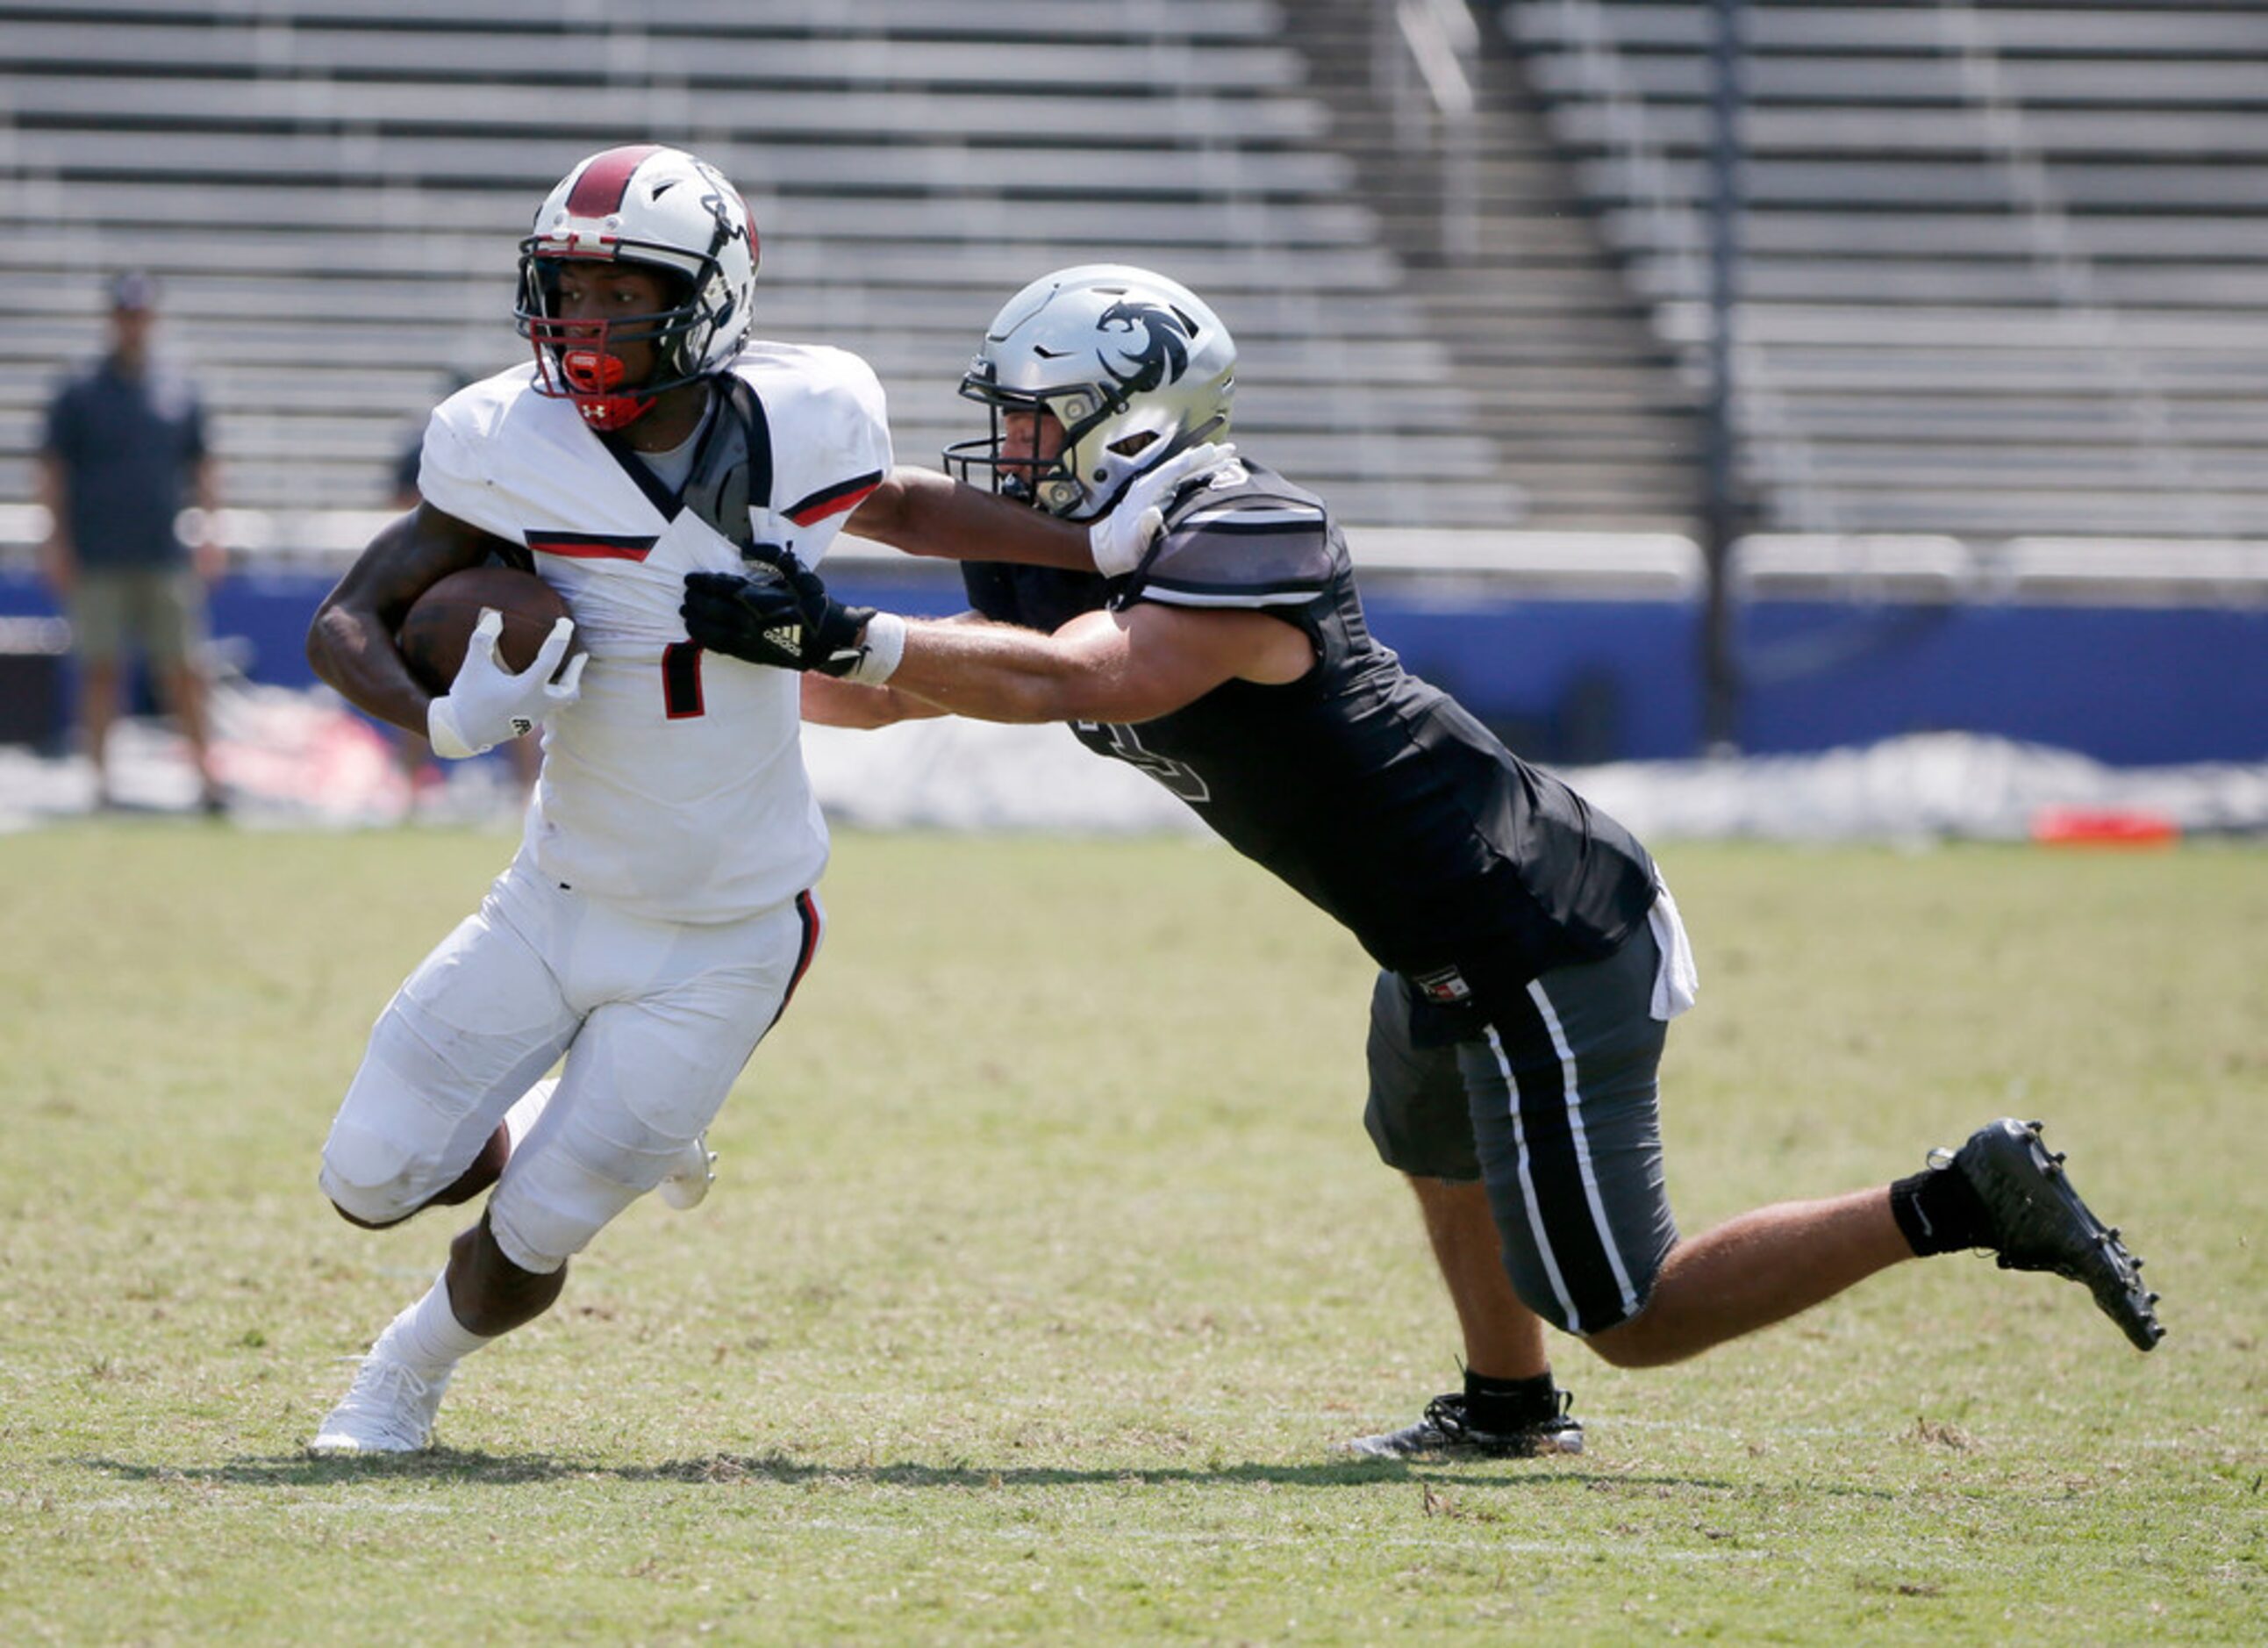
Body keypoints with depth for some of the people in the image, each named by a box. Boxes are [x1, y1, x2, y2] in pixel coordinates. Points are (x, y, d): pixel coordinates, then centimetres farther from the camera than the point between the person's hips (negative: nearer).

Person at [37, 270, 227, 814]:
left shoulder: (179, 391, 10)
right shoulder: (79, 393, 2)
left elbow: (202, 466, 15)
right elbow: (54, 470, 2)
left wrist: (211, 530, 4)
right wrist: (57, 542, -6)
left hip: (166, 559, 2)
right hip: (99, 560, -2)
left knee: (183, 670, 0)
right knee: (101, 668, 0)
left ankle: (206, 774, -1)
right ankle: (101, 778, 4)